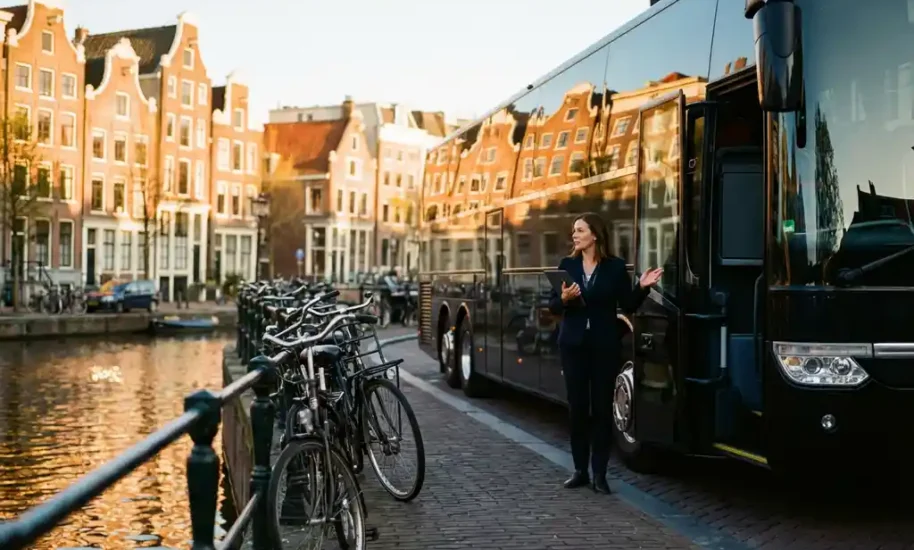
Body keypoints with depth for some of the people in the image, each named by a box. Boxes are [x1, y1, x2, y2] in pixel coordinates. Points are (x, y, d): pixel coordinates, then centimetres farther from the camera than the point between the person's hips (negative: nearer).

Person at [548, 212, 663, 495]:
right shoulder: (567, 265, 5)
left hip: (605, 345, -2)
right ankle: (580, 470, 13)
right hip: (573, 344, 2)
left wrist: (642, 288, -17)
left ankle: (599, 473, 5)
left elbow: (628, 306, -1)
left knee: (602, 407, 0)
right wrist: (564, 299, -16)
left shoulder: (616, 266, -1)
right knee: (577, 406, 3)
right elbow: (553, 306, 5)